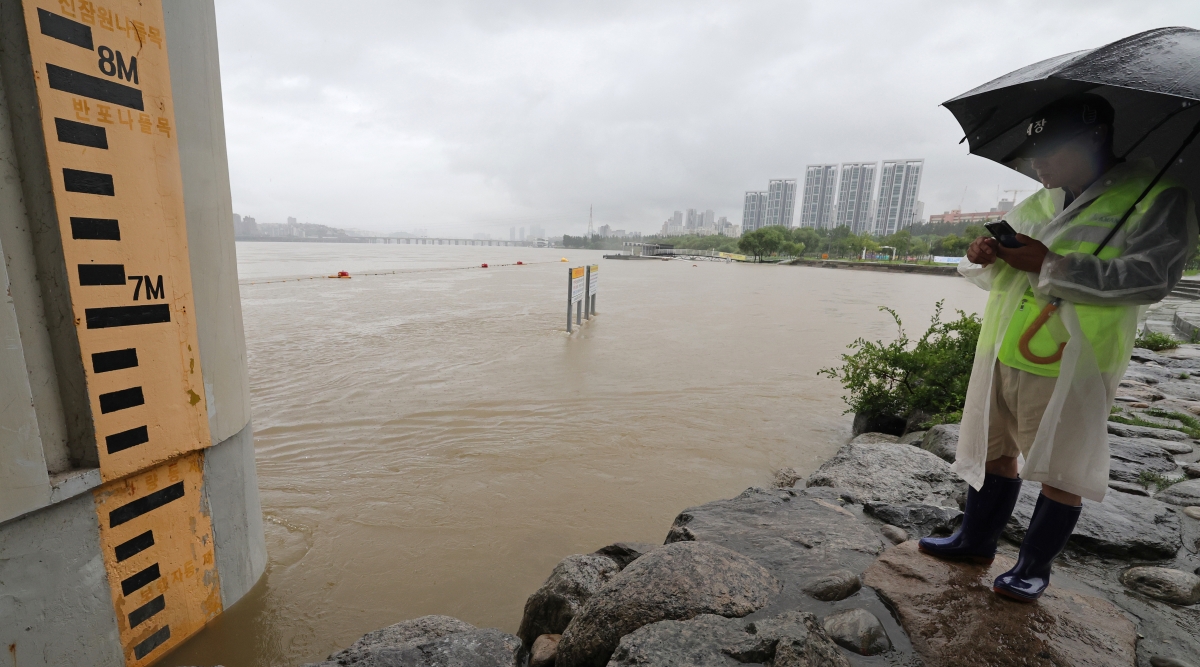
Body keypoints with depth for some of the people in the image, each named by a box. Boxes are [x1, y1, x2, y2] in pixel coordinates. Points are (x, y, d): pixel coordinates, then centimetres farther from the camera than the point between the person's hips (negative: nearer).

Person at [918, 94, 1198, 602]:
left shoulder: (1156, 195, -3)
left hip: (1069, 364, -5)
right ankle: (977, 540, 29)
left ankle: (1034, 567, 23)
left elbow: (1150, 277, -16)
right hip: (1002, 354, 6)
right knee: (995, 450, 14)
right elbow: (995, 274, 19)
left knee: (1061, 470, 7)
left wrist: (1051, 265, -21)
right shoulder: (1037, 203, 14)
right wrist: (984, 255, -3)